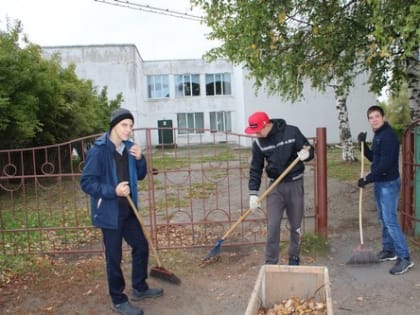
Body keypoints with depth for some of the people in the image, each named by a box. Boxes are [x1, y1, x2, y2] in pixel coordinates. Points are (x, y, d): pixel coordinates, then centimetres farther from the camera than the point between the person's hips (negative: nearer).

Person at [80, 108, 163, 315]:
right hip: (109, 212, -7)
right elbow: (86, 182, -18)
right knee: (114, 257, 6)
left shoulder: (129, 147, 2)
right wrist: (113, 191, -28)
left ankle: (139, 288, 37)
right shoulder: (98, 150, -18)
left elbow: (139, 176, 11)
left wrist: (140, 160, -8)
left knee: (141, 246, 16)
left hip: (128, 210, 7)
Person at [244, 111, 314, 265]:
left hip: (295, 184, -1)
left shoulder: (292, 132, -10)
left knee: (296, 225, 11)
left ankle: (294, 257, 31)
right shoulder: (258, 143, -4)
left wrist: (306, 153, -25)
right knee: (272, 226, -4)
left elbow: (309, 149, -1)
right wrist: (253, 193, -6)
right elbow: (255, 169, 1)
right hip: (275, 186, 1)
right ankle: (271, 262, 11)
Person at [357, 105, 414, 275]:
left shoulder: (388, 135, -17)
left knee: (390, 221, -10)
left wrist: (367, 179, -18)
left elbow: (385, 163, -24)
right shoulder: (377, 135, 13)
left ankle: (405, 258, -3)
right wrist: (363, 144, 4)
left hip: (389, 184, -10)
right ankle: (389, 250, 28)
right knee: (383, 219, 16)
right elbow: (372, 158, 19)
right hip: (379, 183, 10)